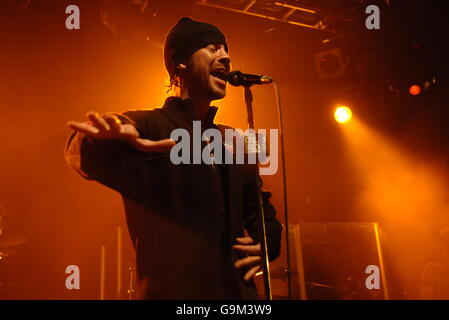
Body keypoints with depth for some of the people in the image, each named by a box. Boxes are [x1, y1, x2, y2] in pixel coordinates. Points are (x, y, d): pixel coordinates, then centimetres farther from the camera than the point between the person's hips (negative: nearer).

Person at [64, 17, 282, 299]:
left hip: (240, 291, 7)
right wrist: (104, 141, -49)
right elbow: (82, 154, -25)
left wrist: (267, 242, 2)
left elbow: (259, 206, 24)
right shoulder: (146, 126, -6)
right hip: (173, 290, -6)